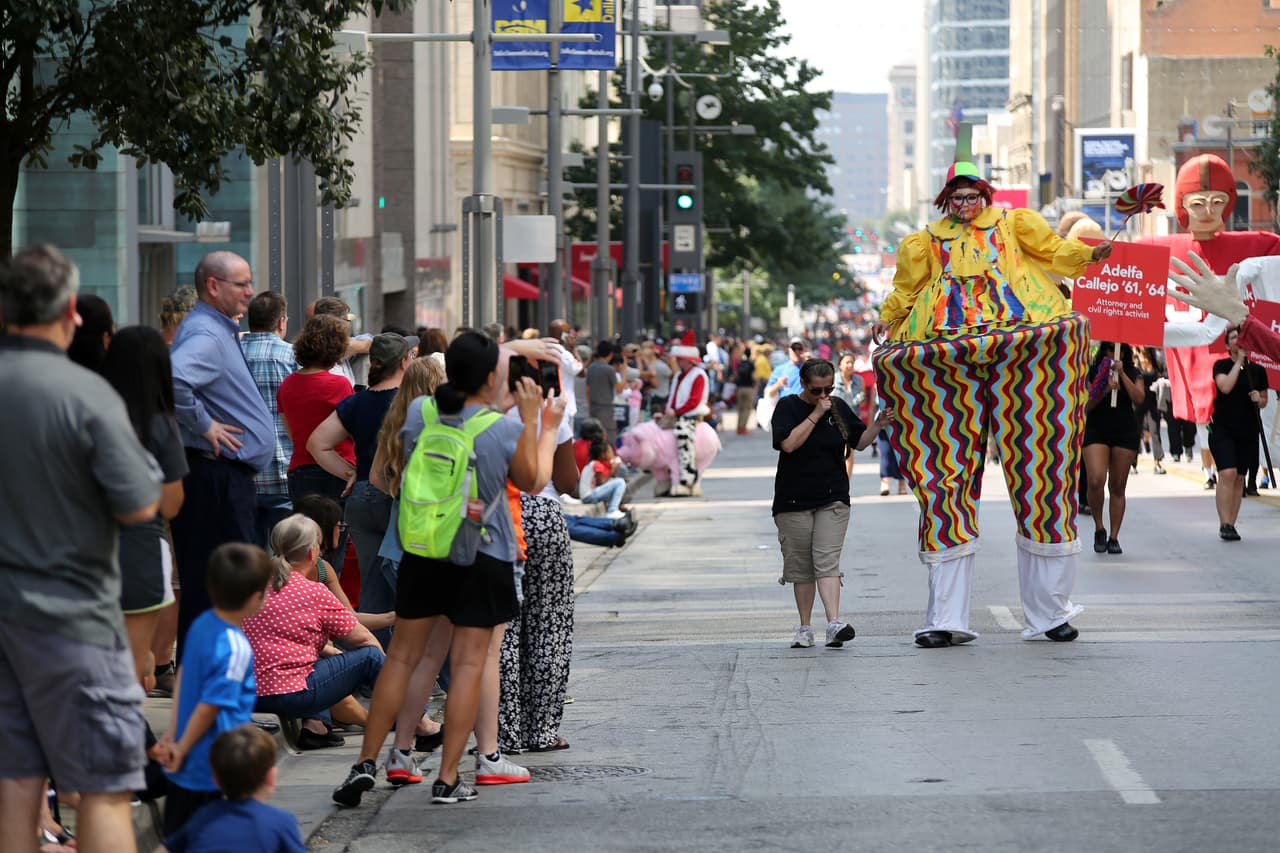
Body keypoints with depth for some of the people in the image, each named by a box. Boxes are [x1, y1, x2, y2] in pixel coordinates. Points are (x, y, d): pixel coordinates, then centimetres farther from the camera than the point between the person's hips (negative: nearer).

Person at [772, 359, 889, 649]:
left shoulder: (839, 408, 7)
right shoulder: (788, 407, -3)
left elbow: (860, 442, 11)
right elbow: (788, 443, -18)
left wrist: (878, 424, -7)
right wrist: (815, 415, -17)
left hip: (832, 500, 1)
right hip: (794, 500, -1)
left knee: (827, 560, -12)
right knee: (801, 566, 5)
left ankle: (834, 623, -24)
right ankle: (805, 628, 14)